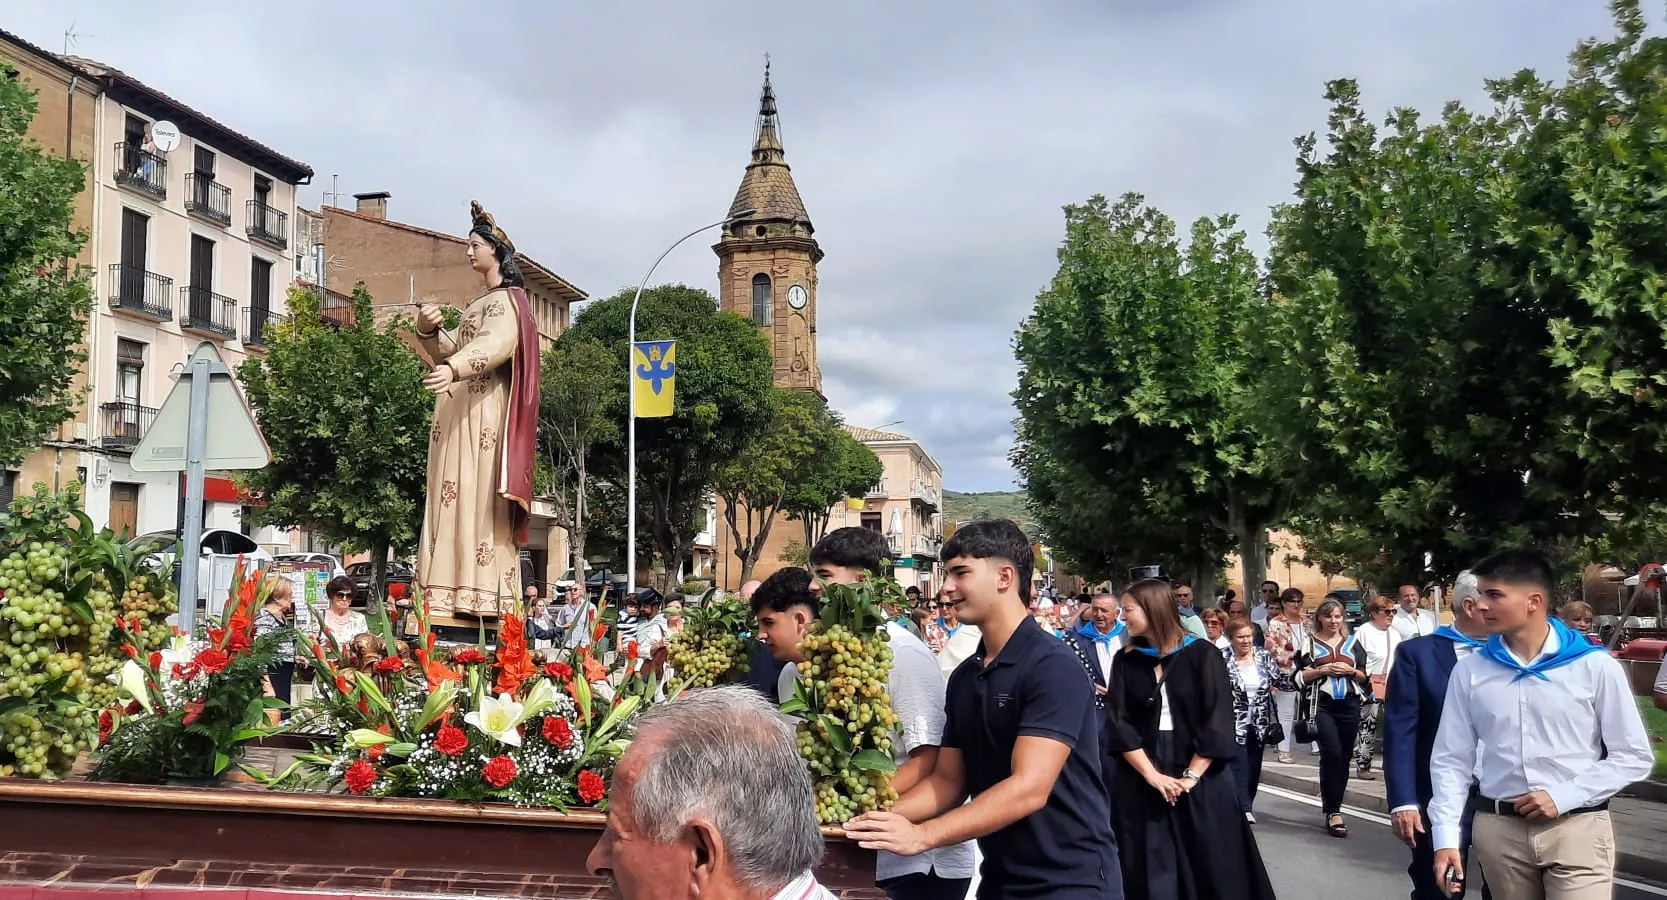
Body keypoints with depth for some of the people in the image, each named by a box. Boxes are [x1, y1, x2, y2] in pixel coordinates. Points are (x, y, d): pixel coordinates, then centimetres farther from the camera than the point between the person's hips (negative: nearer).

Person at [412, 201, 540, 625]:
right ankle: (452, 592, 1)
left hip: (483, 411, -9)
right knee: (454, 498, 3)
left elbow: (497, 344, -24)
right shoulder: (482, 303, 25)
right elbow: (450, 351, 21)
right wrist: (429, 330, 0)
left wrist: (453, 369, -39)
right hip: (461, 411, 9)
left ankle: (481, 595, -18)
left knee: (477, 497, -15)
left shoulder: (506, 299, -4)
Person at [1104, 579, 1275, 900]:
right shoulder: (1125, 661, 3)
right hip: (1141, 782, 2)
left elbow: (1218, 720, -10)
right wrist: (1151, 774, -14)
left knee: (1211, 868, 5)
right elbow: (1118, 722, -4)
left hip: (1200, 780, -2)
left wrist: (1191, 776, -17)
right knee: (1153, 874, 6)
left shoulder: (1202, 654, -5)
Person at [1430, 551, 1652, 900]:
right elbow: (1451, 759, 5)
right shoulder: (1470, 670, 2)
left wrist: (1564, 796, -11)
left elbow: (1634, 757, 0)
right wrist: (1446, 837, -3)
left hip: (1577, 828, -2)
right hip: (1497, 829, 3)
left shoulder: (1595, 666, -4)